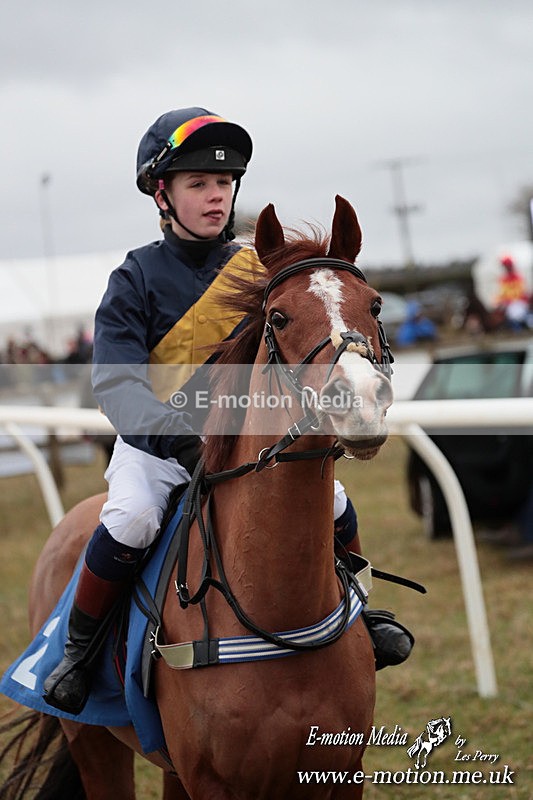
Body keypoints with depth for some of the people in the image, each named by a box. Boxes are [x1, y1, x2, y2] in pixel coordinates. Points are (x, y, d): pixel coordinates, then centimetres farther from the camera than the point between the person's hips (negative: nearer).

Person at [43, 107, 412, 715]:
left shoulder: (254, 269, 2)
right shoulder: (138, 277, -10)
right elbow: (115, 382, -19)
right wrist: (183, 434, -36)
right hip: (154, 446, -3)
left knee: (332, 505, -8)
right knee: (130, 521, -31)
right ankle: (78, 647, -9)